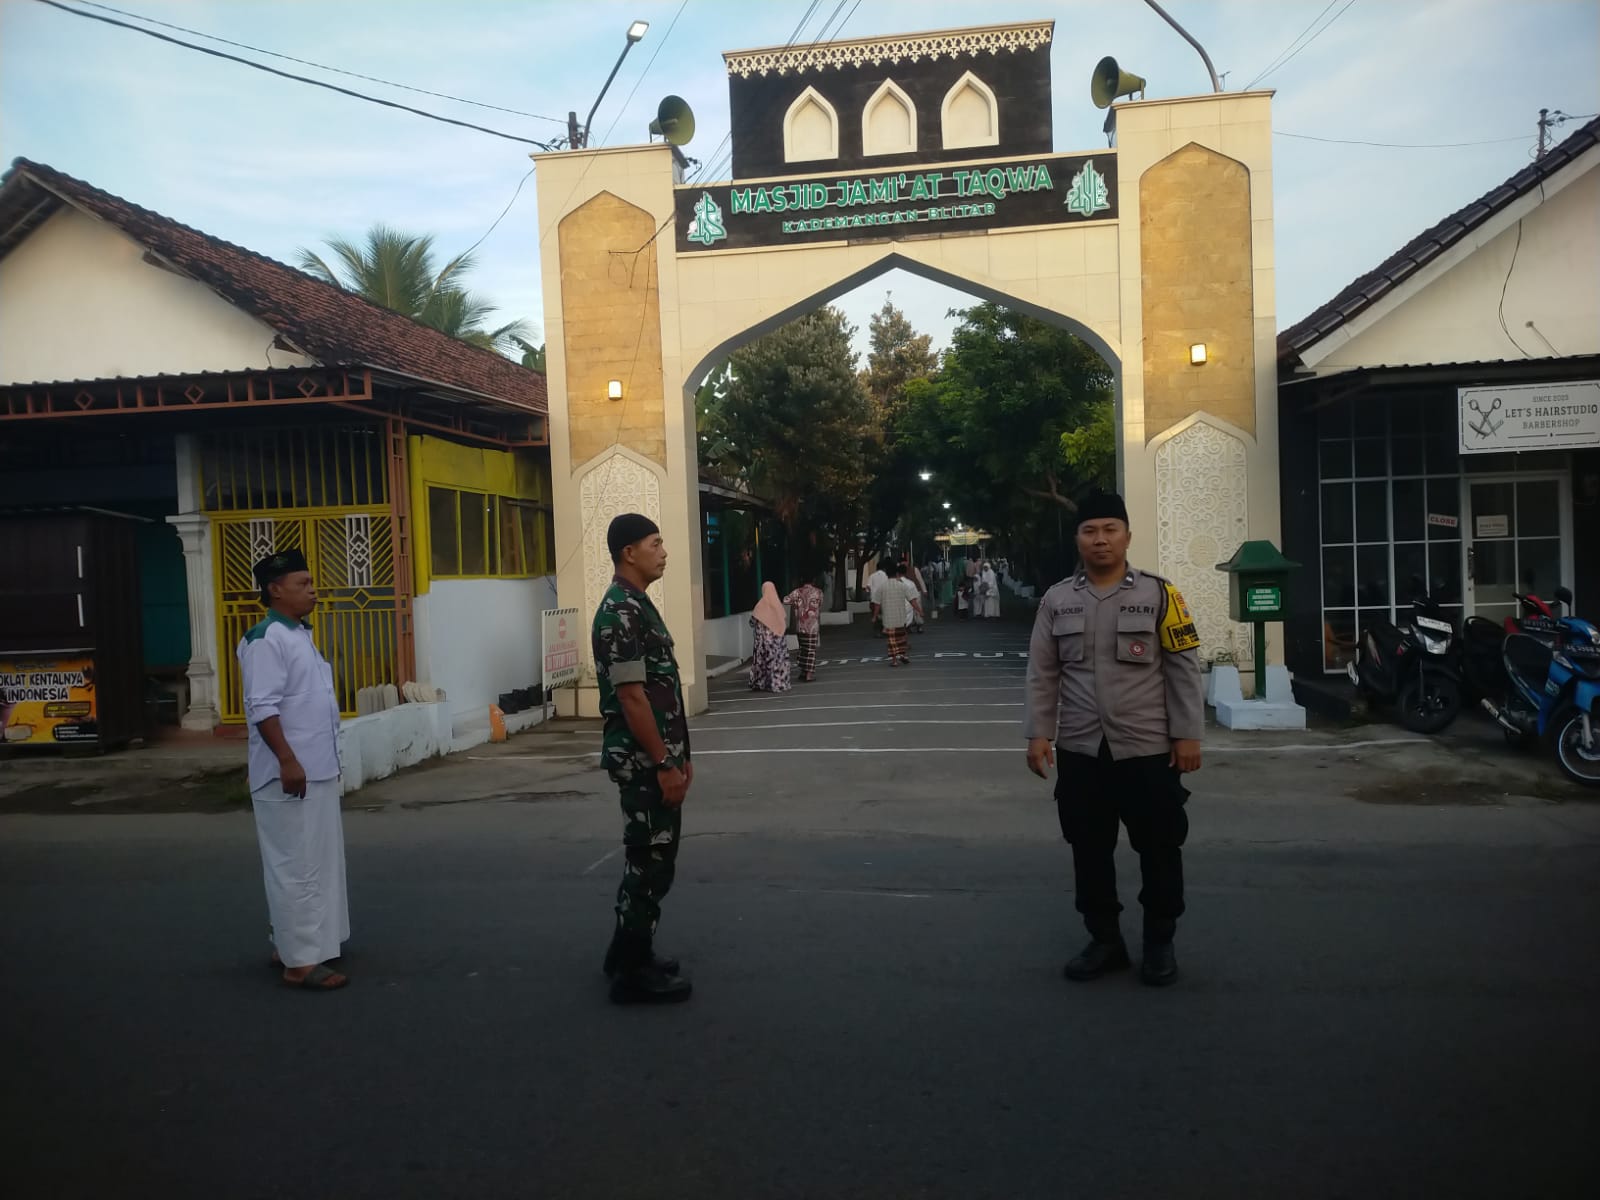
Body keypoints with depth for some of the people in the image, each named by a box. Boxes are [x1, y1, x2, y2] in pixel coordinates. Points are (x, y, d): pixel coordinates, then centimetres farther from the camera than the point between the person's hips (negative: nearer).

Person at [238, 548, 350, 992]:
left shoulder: (300, 635, 15)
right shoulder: (266, 639, -15)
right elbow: (263, 708, -22)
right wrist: (287, 761, -24)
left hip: (318, 771, 10)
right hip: (288, 775, -10)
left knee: (317, 862, 16)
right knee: (296, 866, -5)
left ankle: (290, 942, 28)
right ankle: (300, 960, 1)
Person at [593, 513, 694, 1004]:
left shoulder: (639, 605, 14)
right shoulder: (620, 613, -18)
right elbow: (631, 697, -22)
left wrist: (679, 754, 19)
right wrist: (664, 764, -19)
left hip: (657, 756, 10)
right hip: (642, 761, -10)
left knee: (655, 858, 17)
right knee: (648, 862, -1)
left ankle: (631, 954, 29)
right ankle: (632, 972, 11)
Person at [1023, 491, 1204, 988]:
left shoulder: (1159, 595, -3)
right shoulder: (1056, 601, 4)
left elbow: (1183, 670, -3)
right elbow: (1042, 675, 5)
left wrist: (1187, 734, -6)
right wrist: (1037, 733, -1)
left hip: (1149, 750, -2)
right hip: (1080, 752, 3)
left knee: (1159, 850, 7)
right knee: (1090, 851, 10)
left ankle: (1160, 943, 25)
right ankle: (1104, 940, 26)